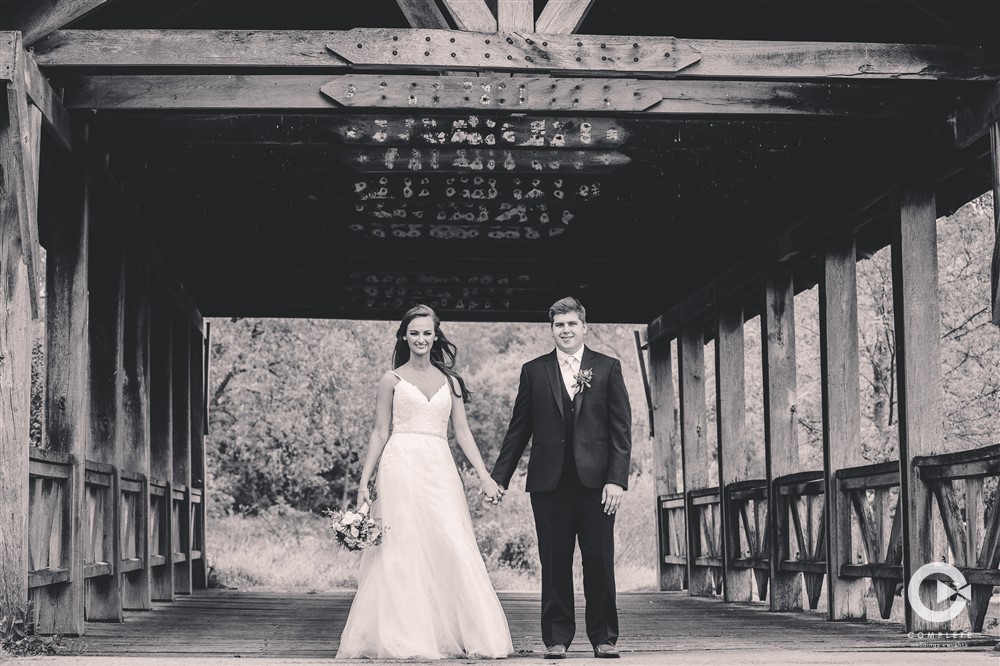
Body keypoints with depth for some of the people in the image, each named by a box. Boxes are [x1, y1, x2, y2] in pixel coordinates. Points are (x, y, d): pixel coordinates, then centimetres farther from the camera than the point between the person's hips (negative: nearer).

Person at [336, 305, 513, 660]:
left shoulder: (449, 381, 13)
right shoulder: (392, 380, 6)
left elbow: (462, 432, 12)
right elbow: (379, 433, 6)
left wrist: (485, 476, 3)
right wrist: (363, 483, 0)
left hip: (440, 471, 3)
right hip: (401, 468, -2)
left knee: (452, 548, -5)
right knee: (402, 552, -4)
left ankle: (450, 635, 0)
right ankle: (403, 639, 0)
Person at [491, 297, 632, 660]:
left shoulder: (608, 368, 7)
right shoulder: (534, 371, 10)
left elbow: (621, 429, 3)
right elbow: (518, 430, 11)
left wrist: (617, 479, -7)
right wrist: (498, 478, 6)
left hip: (595, 480, -1)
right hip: (549, 482, 1)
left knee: (599, 562, 0)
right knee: (554, 564, 3)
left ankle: (604, 637, 9)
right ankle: (556, 638, 10)